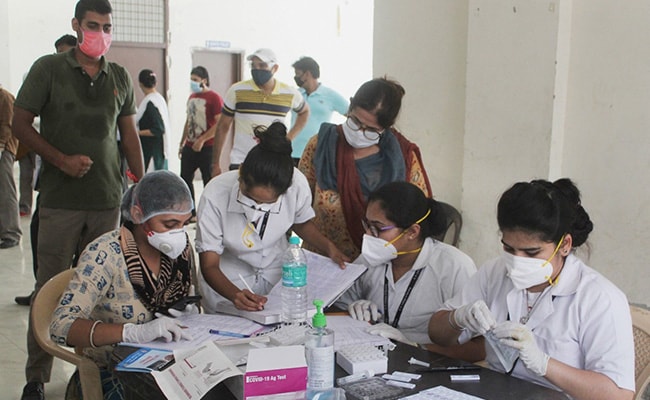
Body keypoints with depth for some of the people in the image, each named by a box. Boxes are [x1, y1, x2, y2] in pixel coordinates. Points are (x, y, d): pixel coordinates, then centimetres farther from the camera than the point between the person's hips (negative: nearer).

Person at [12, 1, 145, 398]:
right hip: (60, 199, -3)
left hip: (108, 199, 3)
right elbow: (21, 123, 0)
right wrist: (61, 160, -12)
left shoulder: (120, 77, 11)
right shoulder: (48, 68, 1)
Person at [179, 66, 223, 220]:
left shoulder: (214, 98, -10)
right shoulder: (192, 97, 14)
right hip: (190, 147, 8)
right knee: (185, 179, 10)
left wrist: (202, 140, -20)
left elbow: (220, 124, -18)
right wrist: (182, 143, 21)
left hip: (207, 148, -8)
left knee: (209, 182, -1)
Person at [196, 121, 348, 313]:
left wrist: (328, 247, -9)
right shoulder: (215, 195, -26)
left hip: (278, 275, -1)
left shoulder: (297, 184, -20)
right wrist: (235, 295, -37)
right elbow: (209, 265, -20)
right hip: (226, 283, 1)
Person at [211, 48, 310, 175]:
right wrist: (215, 164, 2)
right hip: (240, 163, -1)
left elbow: (304, 112, 21)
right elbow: (223, 127, 3)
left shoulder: (290, 94, -1)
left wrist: (289, 137, 6)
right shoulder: (237, 91, -6)